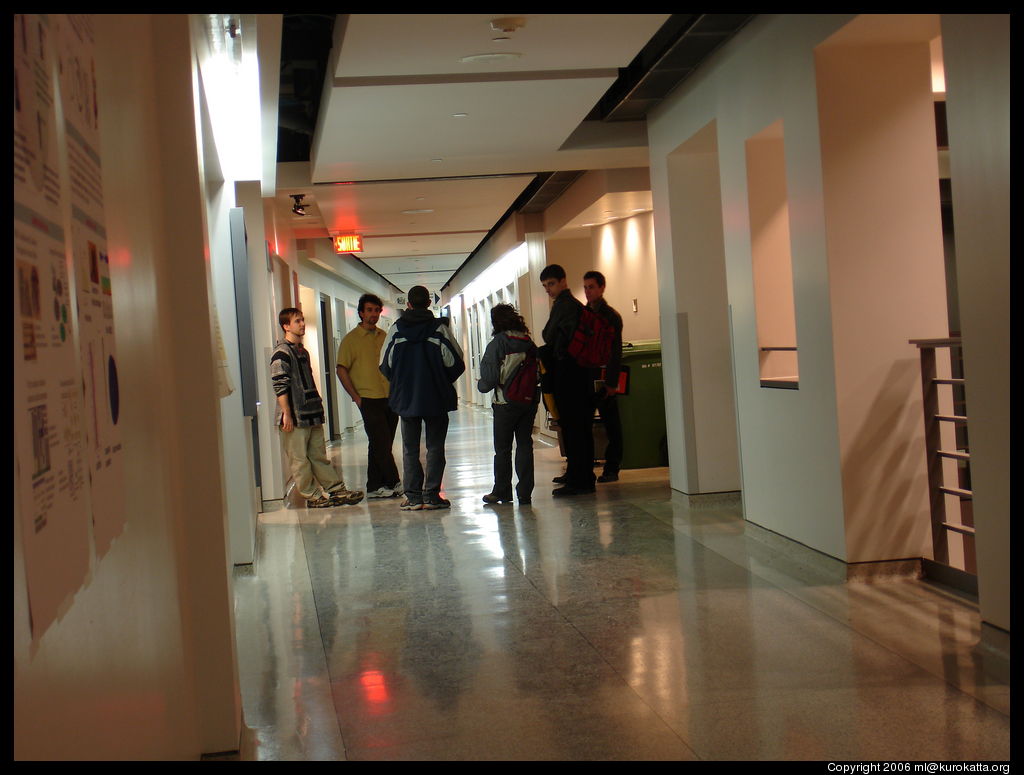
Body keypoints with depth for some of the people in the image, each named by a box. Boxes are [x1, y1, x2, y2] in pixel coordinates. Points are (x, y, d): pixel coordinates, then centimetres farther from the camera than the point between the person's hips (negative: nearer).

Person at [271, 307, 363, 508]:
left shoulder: (303, 351, 18)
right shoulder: (282, 352, -10)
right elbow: (279, 386, -16)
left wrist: (317, 404, 20)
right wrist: (287, 414, -19)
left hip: (312, 416, 9)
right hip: (295, 417, -9)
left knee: (319, 456, 11)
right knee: (299, 460, 0)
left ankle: (336, 490, 11)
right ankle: (312, 495, 4)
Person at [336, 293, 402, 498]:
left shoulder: (384, 336, 14)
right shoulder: (351, 339, -2)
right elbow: (341, 370, -4)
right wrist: (356, 397, -9)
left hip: (389, 397, 5)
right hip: (369, 399, -5)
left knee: (382, 445, 7)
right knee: (381, 444, -6)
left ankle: (374, 487, 13)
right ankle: (394, 483, 3)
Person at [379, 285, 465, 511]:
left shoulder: (396, 329, -1)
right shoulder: (439, 328, -7)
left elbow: (385, 365, 1)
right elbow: (456, 363, -8)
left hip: (406, 399, 2)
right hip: (436, 399, -2)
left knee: (410, 449, 9)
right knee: (435, 447, 5)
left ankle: (413, 496, 6)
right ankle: (431, 495, 1)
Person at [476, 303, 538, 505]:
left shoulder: (497, 343, -10)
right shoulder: (529, 343, 3)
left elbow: (489, 377, -12)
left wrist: (481, 385, 7)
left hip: (506, 403, -4)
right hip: (530, 400, 4)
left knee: (503, 449, 7)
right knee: (525, 445, 9)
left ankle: (502, 492, 15)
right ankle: (525, 492, 7)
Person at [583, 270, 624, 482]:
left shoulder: (610, 316, -5)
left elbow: (615, 352, -10)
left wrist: (612, 383, -16)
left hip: (603, 379, -6)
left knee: (611, 424, 2)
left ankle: (611, 469, 6)